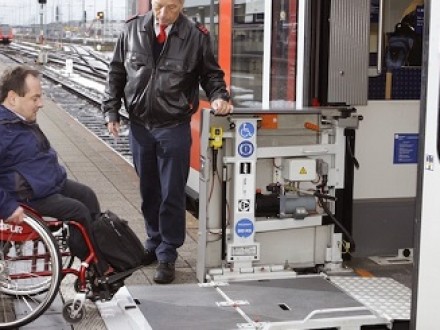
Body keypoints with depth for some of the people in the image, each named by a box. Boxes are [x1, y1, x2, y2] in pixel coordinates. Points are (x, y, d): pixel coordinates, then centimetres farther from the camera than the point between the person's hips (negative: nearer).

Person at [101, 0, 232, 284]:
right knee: (149, 191, 15)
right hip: (139, 125, 3)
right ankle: (154, 243, 32)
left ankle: (167, 256, 12)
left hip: (174, 129, -3)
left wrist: (219, 97, -15)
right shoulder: (133, 30, 0)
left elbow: (211, 74, 4)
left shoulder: (196, 36, -7)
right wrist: (111, 110, 6)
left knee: (172, 195, 2)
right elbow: (117, 72, 9)